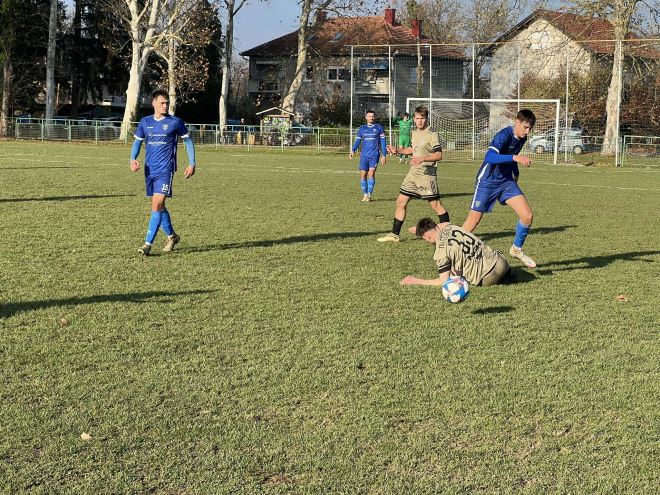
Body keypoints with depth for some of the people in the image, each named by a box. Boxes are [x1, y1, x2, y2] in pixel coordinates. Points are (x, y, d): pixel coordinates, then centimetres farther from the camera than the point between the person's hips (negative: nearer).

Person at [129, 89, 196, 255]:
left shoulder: (175, 122, -2)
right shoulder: (145, 122, 7)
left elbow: (188, 141, 7)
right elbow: (137, 141, 15)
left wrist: (192, 164, 2)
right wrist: (133, 159, -4)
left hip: (165, 169, -5)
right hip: (150, 169, 5)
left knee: (157, 205, -14)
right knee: (158, 205, 13)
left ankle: (148, 244, -14)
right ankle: (171, 236, 33)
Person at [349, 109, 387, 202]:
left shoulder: (379, 128, 6)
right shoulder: (362, 128, 12)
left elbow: (383, 142, 6)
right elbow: (357, 141, 12)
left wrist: (384, 155, 1)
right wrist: (353, 150, -6)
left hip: (374, 155, -3)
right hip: (364, 155, 3)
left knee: (371, 173, -16)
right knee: (363, 175, -1)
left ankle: (369, 195, -12)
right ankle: (364, 195, 11)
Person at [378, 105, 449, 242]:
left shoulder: (432, 134, -12)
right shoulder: (414, 132, 12)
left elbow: (439, 155, -17)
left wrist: (422, 159, -29)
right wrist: (398, 151, 16)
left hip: (427, 175, -8)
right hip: (413, 174, 8)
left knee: (435, 205, -3)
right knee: (400, 202, 5)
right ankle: (394, 235, 12)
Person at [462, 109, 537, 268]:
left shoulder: (522, 138, 1)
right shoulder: (504, 135, -24)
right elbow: (490, 157, -40)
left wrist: (516, 174, 23)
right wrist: (515, 158, -48)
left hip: (507, 181, 7)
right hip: (487, 182, -7)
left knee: (527, 216, -6)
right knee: (473, 221, -3)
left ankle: (517, 249, 16)